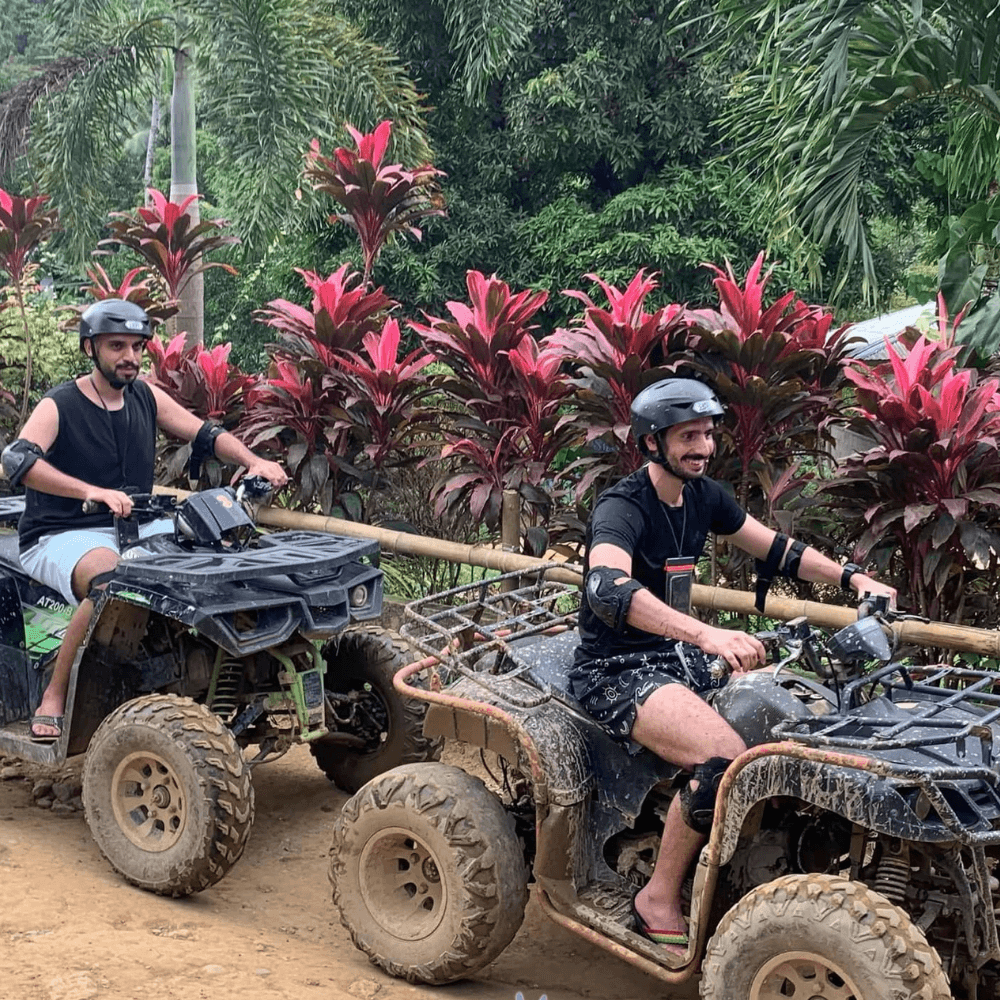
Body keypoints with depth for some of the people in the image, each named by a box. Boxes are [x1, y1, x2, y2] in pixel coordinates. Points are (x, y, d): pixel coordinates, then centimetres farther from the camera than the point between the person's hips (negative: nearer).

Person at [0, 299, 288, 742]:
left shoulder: (146, 398, 9)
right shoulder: (59, 406, -9)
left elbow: (205, 434, 8)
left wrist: (254, 462, -13)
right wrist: (93, 492, -42)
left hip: (134, 528, 6)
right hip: (62, 536, -6)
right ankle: (53, 698, -26)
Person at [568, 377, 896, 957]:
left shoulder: (703, 496, 7)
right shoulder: (622, 508, -19)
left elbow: (775, 550, 17)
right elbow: (607, 588, -39)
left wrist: (852, 578, 3)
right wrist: (706, 634, -50)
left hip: (680, 656, 9)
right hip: (617, 670, -9)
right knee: (727, 759, -29)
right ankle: (659, 903, -13)